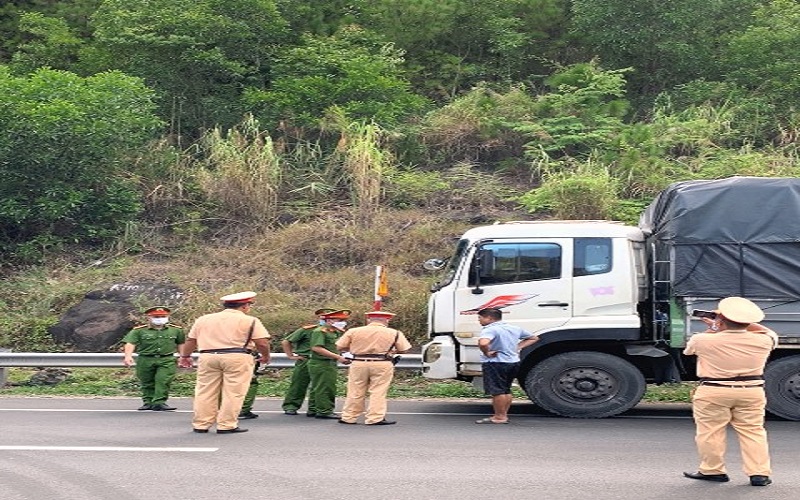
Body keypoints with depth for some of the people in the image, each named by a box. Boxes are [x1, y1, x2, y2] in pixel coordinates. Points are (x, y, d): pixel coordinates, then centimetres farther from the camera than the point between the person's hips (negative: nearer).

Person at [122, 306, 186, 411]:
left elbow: (181, 344, 17)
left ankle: (159, 403, -13)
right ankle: (148, 402, 19)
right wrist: (128, 356, -23)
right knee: (147, 383, 7)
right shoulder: (139, 330, -1)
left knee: (163, 381, -13)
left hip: (167, 360, 0)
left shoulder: (176, 330, 7)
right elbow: (130, 343, -9)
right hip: (145, 360, 0)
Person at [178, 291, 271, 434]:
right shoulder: (250, 321, 1)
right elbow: (262, 343, -4)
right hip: (237, 358, -4)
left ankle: (200, 425, 13)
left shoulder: (203, 319, 14)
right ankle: (226, 425, 0)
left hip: (208, 357, 4)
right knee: (233, 393, 1)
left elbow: (190, 340, 16)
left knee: (205, 392, 9)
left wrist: (185, 356, 29)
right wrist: (265, 356, 13)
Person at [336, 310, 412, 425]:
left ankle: (348, 417, 15)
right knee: (378, 393, 2)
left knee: (355, 392, 10)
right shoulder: (394, 333, 2)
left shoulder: (353, 331, 4)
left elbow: (340, 347, 5)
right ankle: (375, 418, -1)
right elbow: (403, 349, 2)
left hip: (358, 364, 2)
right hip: (382, 365, -2)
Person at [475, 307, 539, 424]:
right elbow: (534, 338, 20)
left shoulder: (490, 330, -16)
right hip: (514, 362, 9)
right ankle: (503, 415, 21)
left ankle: (499, 417, 2)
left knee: (497, 391, -2)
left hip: (495, 363, -8)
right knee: (506, 390, 16)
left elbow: (483, 343, -37)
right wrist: (518, 347, 12)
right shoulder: (514, 328, 11)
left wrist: (486, 353, -18)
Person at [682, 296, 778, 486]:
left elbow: (689, 347, 8)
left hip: (713, 392, -3)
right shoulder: (762, 341, -7)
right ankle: (759, 473, 8)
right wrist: (745, 323, 23)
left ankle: (713, 470, 14)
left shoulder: (706, 340, -15)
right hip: (752, 392, 3)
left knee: (710, 432, 8)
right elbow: (769, 333, 19)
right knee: (753, 431, 10)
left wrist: (713, 329, 17)